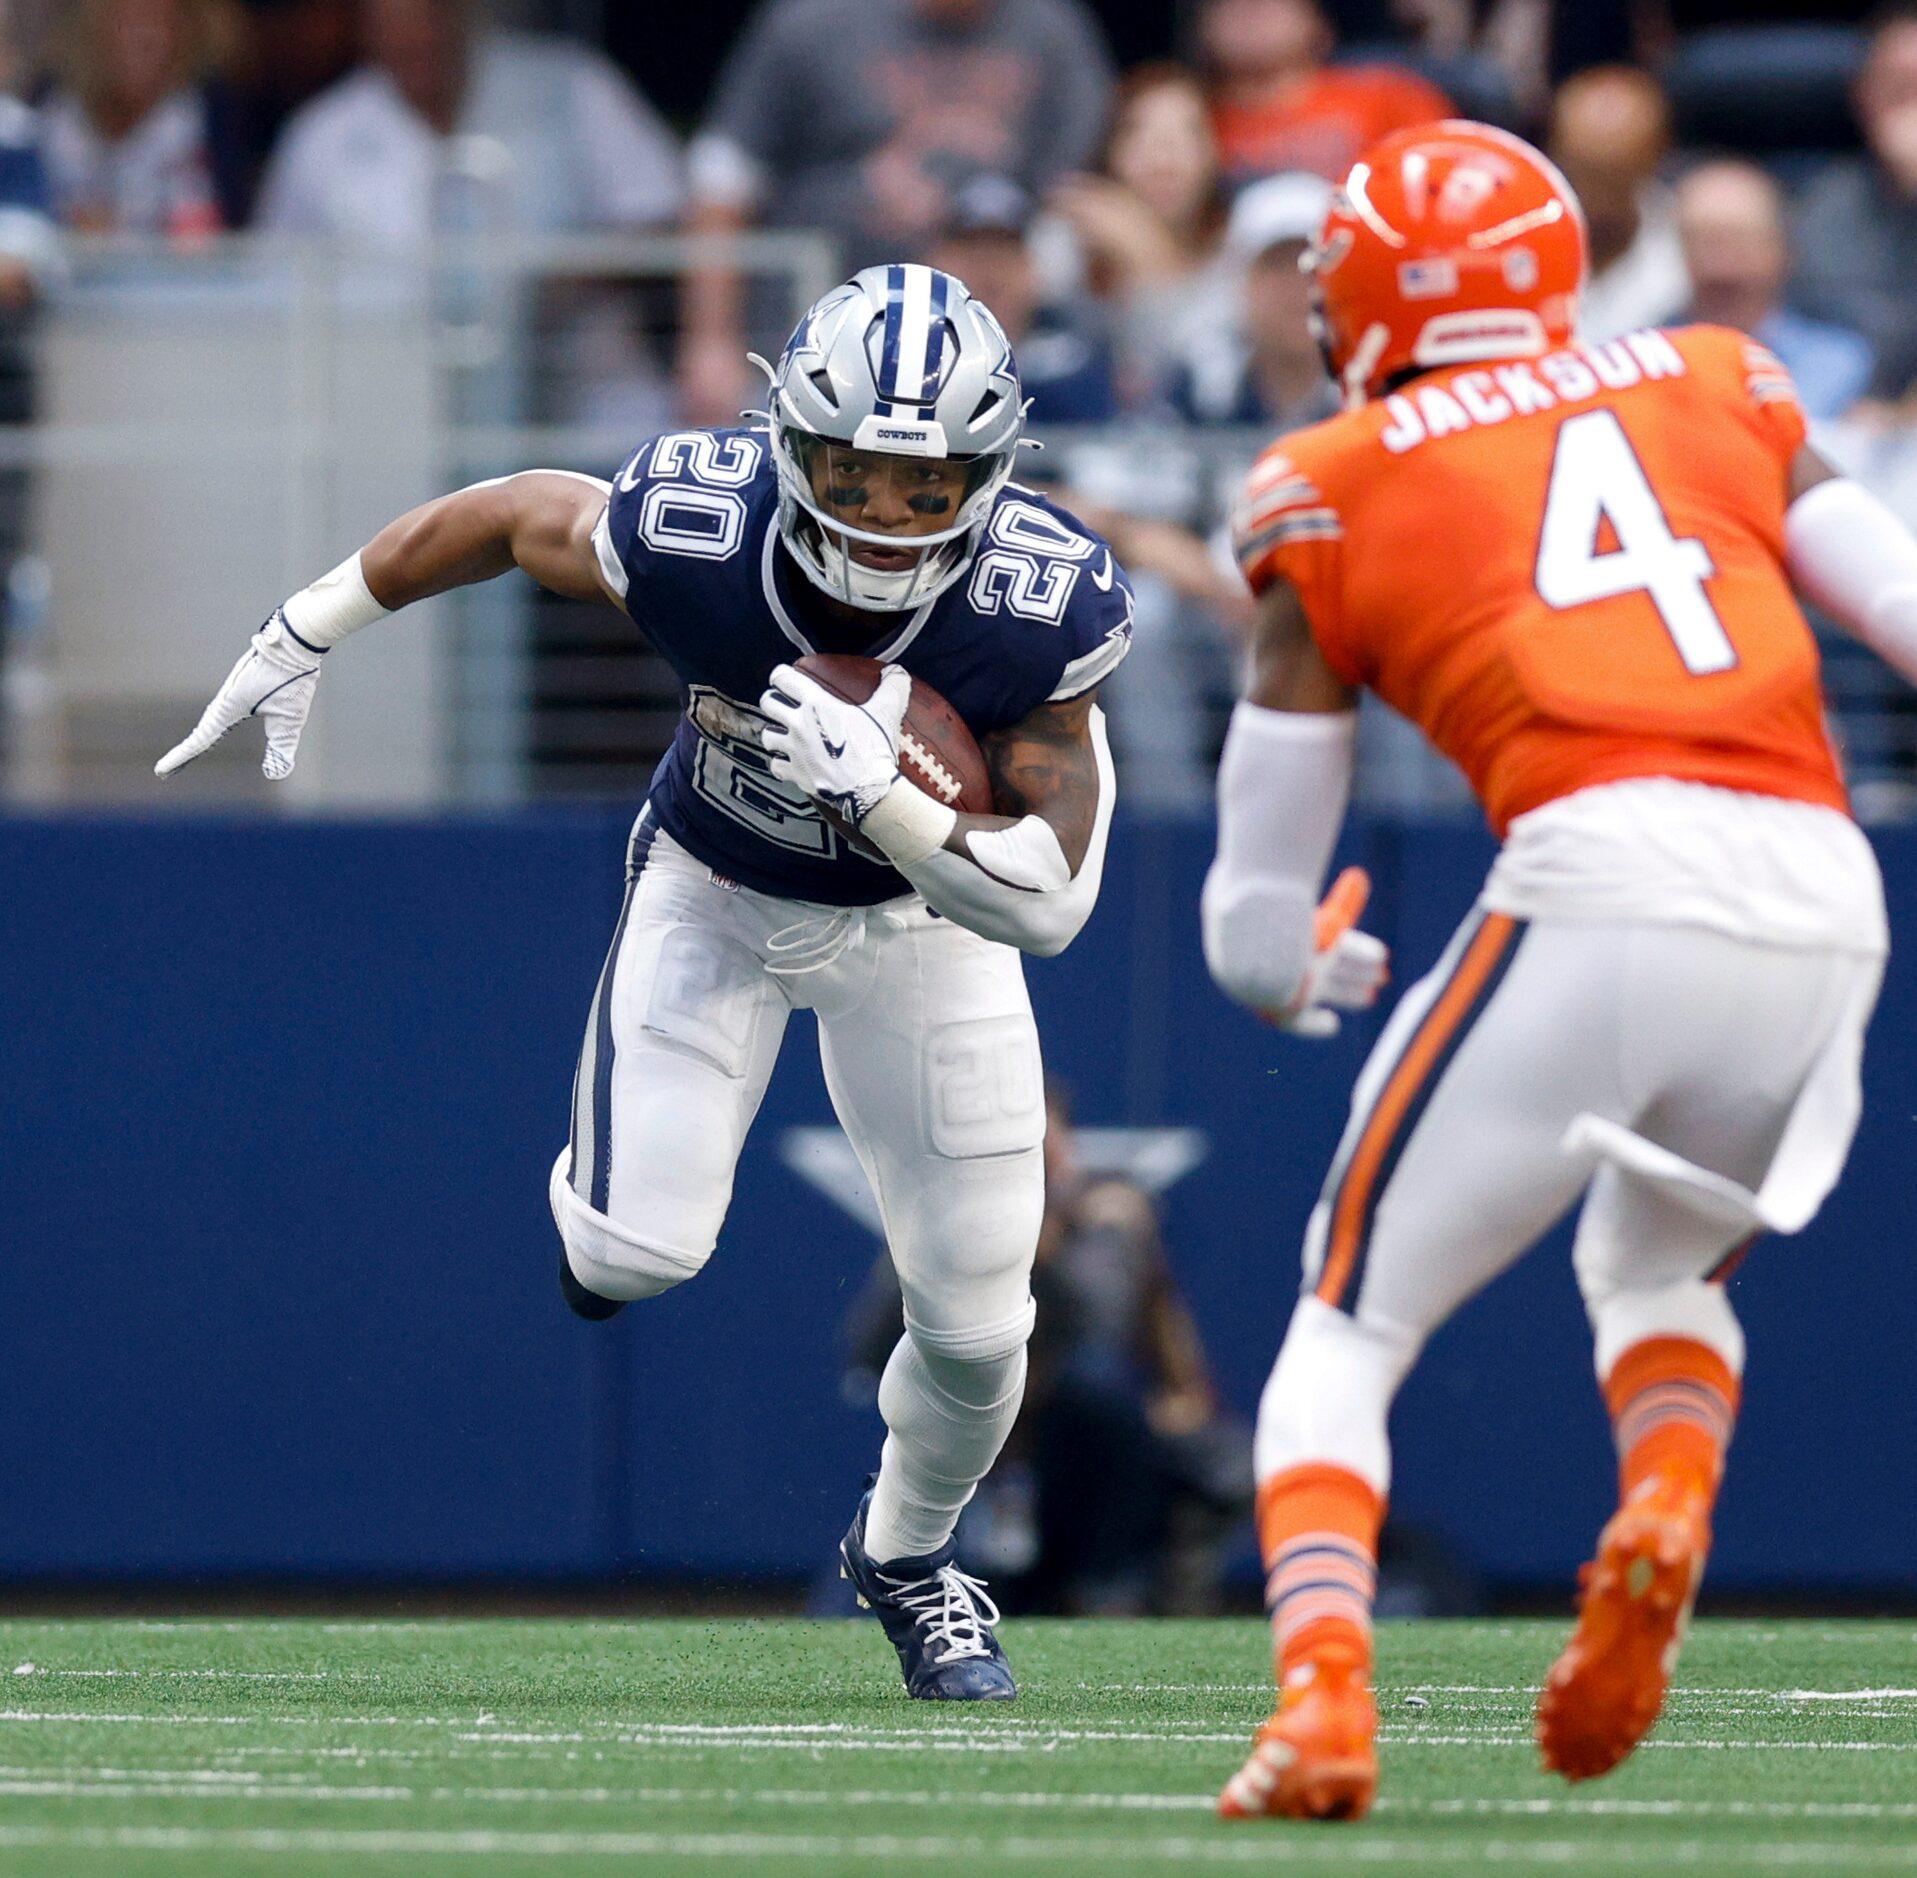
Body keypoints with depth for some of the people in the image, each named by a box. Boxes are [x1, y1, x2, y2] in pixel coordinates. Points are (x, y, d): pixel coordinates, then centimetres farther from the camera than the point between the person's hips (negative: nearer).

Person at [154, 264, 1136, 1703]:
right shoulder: (691, 532, -34)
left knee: (976, 1323, 0)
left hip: (921, 918, 0)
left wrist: (881, 795, -46)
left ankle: (907, 1556, 33)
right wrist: (304, 636, -1)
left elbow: (1047, 906, -30)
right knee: (638, 1252, -19)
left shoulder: (1040, 606, -33)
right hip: (715, 892, 0)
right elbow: (508, 514, -11)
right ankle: (600, 1187, 21)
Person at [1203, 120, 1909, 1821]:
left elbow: (1261, 932, 16)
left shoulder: (1333, 489, 15)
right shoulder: (1718, 389, 23)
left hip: (1600, 887, -4)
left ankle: (1323, 1698, -12)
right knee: (1657, 1271, 31)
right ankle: (1668, 1509, -1)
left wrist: (1295, 966, 39)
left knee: (1349, 1326, 12)